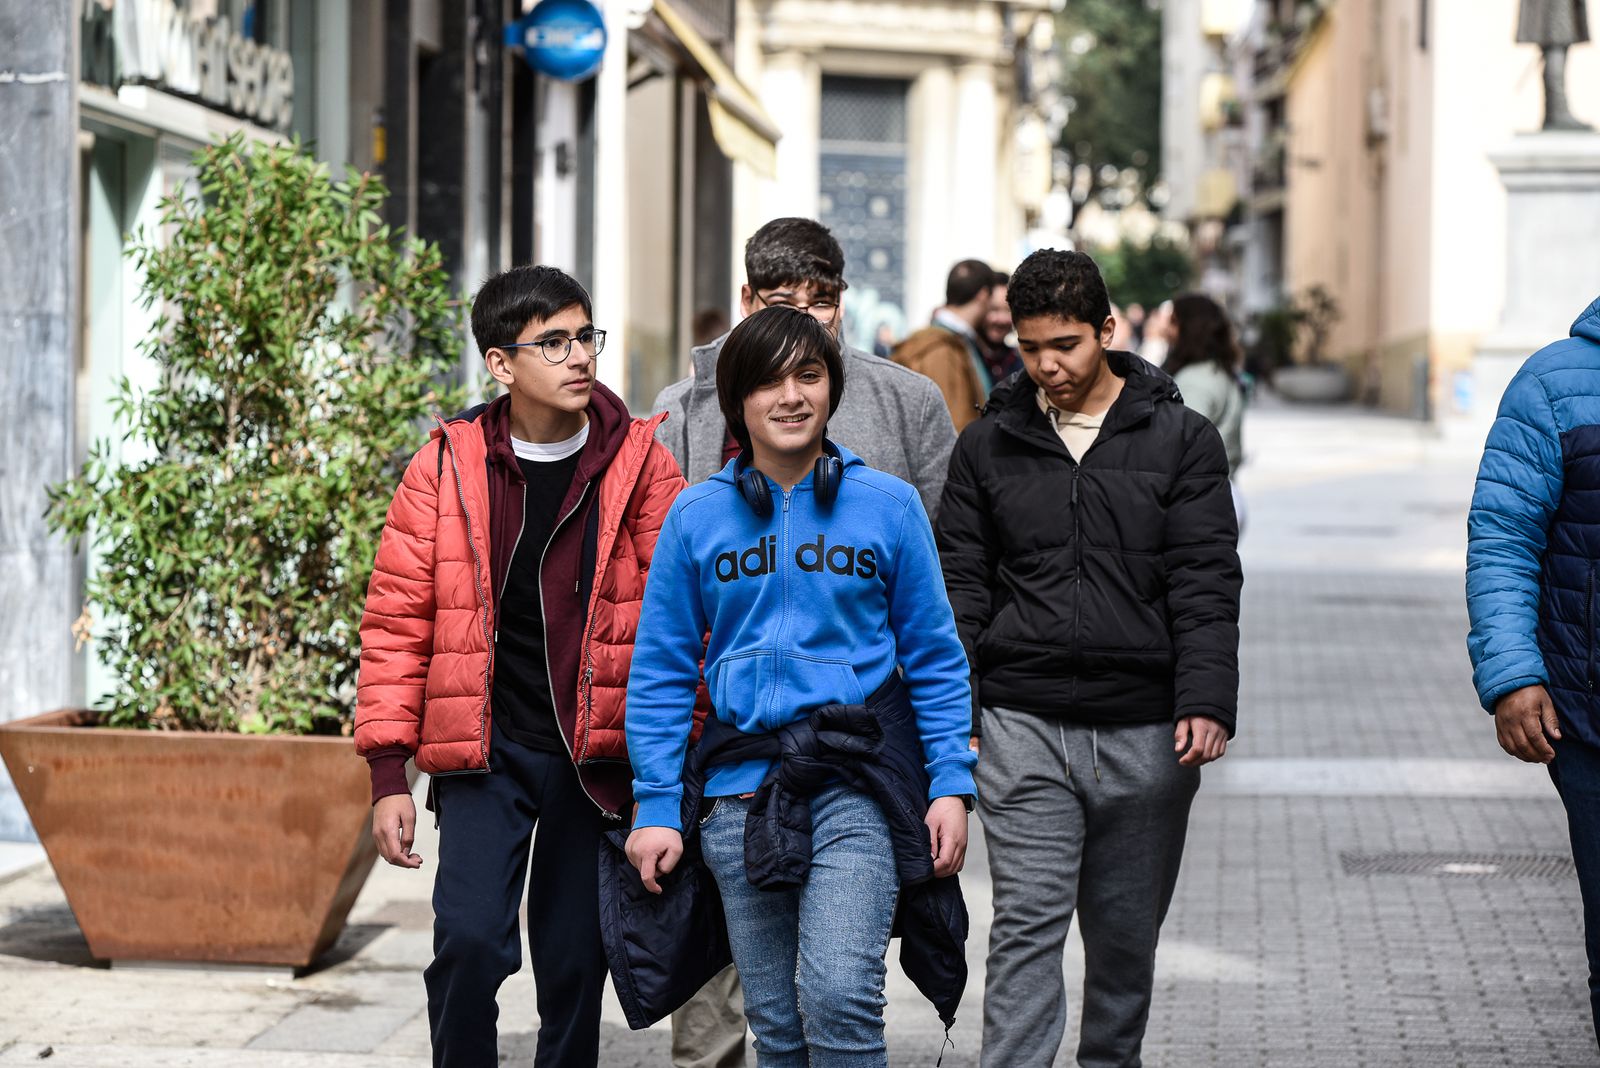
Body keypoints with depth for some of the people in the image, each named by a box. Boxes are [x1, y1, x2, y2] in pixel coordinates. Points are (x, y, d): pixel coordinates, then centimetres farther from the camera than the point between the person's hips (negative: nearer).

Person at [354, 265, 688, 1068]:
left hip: (594, 757, 1)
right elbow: (397, 622, 1)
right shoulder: (444, 469, -3)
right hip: (483, 752, -1)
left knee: (575, 960, 7)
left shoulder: (639, 464, -1)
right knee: (470, 941, -15)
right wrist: (388, 773, -2)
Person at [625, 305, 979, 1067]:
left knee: (839, 992, -19)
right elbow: (661, 672, 7)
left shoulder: (887, 506, 3)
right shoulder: (697, 517, 6)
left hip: (858, 779, -2)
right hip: (742, 783, 2)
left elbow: (935, 658, 6)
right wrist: (657, 805, 1)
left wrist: (951, 783, -1)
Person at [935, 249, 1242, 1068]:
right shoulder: (987, 446, 8)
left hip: (1144, 730, 0)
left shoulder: (1180, 440, 4)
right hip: (1023, 725, 0)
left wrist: (1206, 703, -14)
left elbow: (1206, 585, -2)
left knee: (1126, 933, 9)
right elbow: (960, 585, 9)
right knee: (1028, 925, -8)